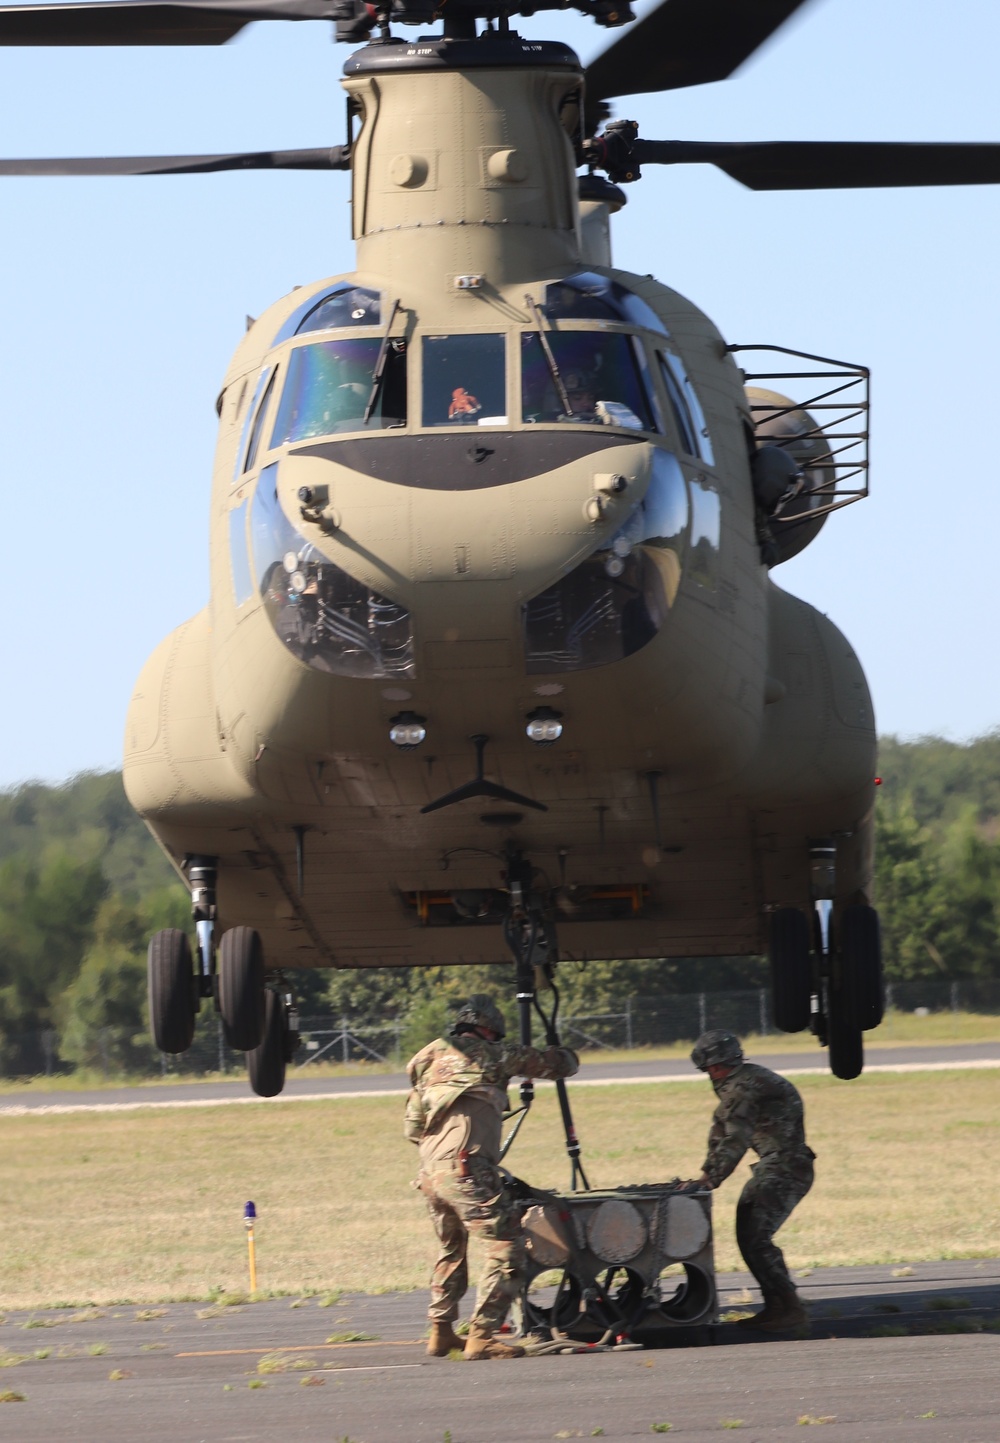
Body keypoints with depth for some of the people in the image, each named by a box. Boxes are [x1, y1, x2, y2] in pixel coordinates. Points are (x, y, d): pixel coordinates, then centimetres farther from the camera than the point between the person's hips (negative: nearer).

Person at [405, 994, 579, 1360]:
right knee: (506, 1247, -7)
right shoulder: (491, 1055, 5)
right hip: (466, 1171, -7)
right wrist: (563, 1055, 34)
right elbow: (563, 1063, 13)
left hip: (429, 1173, 7)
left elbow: (413, 1129, 27)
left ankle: (441, 1333, 30)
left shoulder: (432, 1058, 22)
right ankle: (482, 1336, -15)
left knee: (451, 1249, 27)